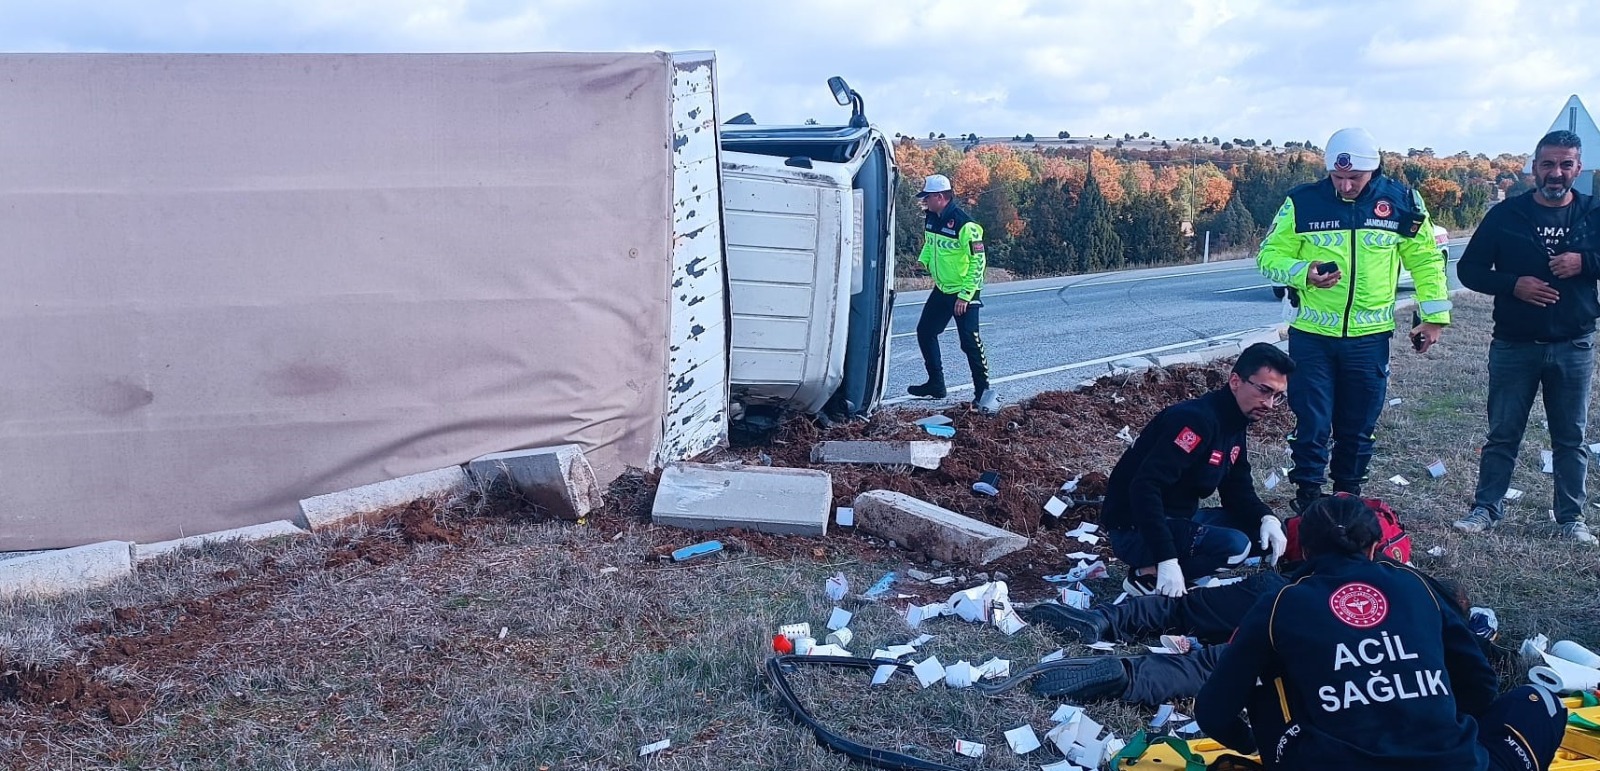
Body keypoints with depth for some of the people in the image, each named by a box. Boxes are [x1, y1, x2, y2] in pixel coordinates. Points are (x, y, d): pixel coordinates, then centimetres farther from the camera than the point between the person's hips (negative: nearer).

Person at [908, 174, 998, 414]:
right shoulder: (931, 219, 2)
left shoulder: (964, 224, -23)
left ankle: (983, 392, 0)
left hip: (964, 293, -9)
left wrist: (965, 295, -22)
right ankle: (936, 384, 25)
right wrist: (923, 261, 3)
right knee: (925, 332, 13)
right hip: (941, 290, 9)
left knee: (970, 342, -10)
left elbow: (978, 262, -21)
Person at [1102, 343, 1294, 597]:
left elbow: (1239, 490, 13)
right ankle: (1149, 574, -10)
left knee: (1258, 527, 5)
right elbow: (1144, 487, -31)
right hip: (1135, 529, -10)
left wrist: (1267, 518, -10)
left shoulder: (1234, 426, 8)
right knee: (1235, 546, -23)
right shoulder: (1196, 419, -22)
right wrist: (1167, 560, -35)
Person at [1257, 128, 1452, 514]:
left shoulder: (1401, 202, -1)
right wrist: (1303, 273, -21)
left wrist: (1434, 315, 6)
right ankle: (1308, 495, 16)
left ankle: (1348, 493, 28)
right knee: (1312, 424, 1)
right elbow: (1269, 256, -2)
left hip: (1370, 337, 2)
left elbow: (1426, 259, 9)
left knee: (1359, 427, 12)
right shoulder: (1303, 202, -6)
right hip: (1312, 336, -1)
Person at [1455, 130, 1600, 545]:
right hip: (1514, 345, -1)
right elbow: (1469, 268, 0)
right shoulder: (1506, 214, -1)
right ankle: (1486, 508, 16)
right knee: (1502, 433, 7)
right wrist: (1513, 284, -16)